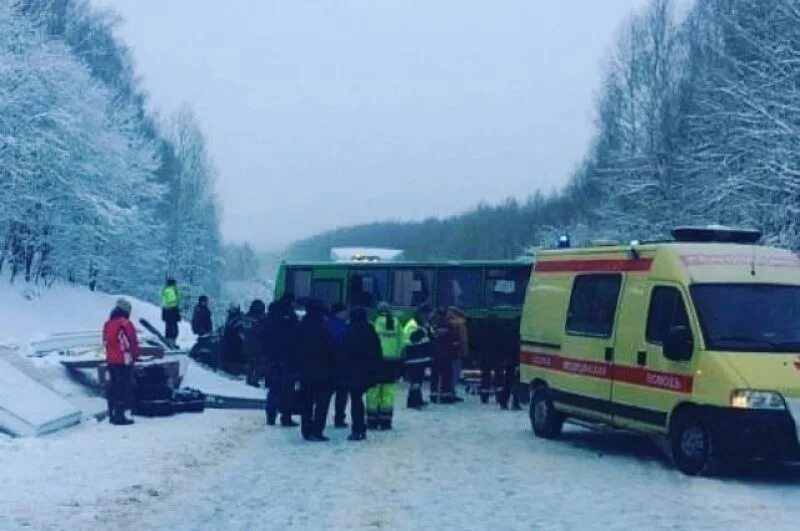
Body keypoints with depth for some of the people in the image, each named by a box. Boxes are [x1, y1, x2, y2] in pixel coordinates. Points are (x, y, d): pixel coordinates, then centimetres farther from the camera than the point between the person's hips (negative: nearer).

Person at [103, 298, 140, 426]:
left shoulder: (107, 324, 8)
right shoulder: (126, 324, -15)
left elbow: (106, 342, 14)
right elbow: (133, 343, -12)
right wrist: (135, 356, 5)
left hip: (111, 361, 7)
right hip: (124, 362, -7)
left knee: (113, 387, 15)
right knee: (123, 388, -4)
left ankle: (112, 415, 21)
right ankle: (119, 416, -6)